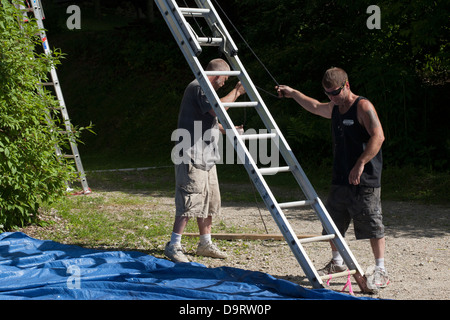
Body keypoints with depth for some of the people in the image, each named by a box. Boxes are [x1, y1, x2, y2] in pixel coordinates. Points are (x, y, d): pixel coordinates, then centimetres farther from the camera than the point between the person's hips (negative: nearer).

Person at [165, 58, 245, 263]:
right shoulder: (198, 87, -11)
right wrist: (236, 92, -16)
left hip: (206, 158, 11)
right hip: (192, 156, -11)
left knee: (210, 202, 13)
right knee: (190, 201, -12)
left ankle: (205, 244, 22)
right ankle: (173, 246, -7)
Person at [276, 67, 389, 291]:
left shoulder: (363, 107, -11)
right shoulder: (334, 109, 14)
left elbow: (378, 136, -21)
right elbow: (315, 107, 37)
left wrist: (360, 164, -27)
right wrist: (293, 94, 39)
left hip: (365, 180, -8)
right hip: (340, 179, 8)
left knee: (372, 224, -6)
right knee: (334, 222, 14)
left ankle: (380, 271, 1)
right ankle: (337, 263, 31)